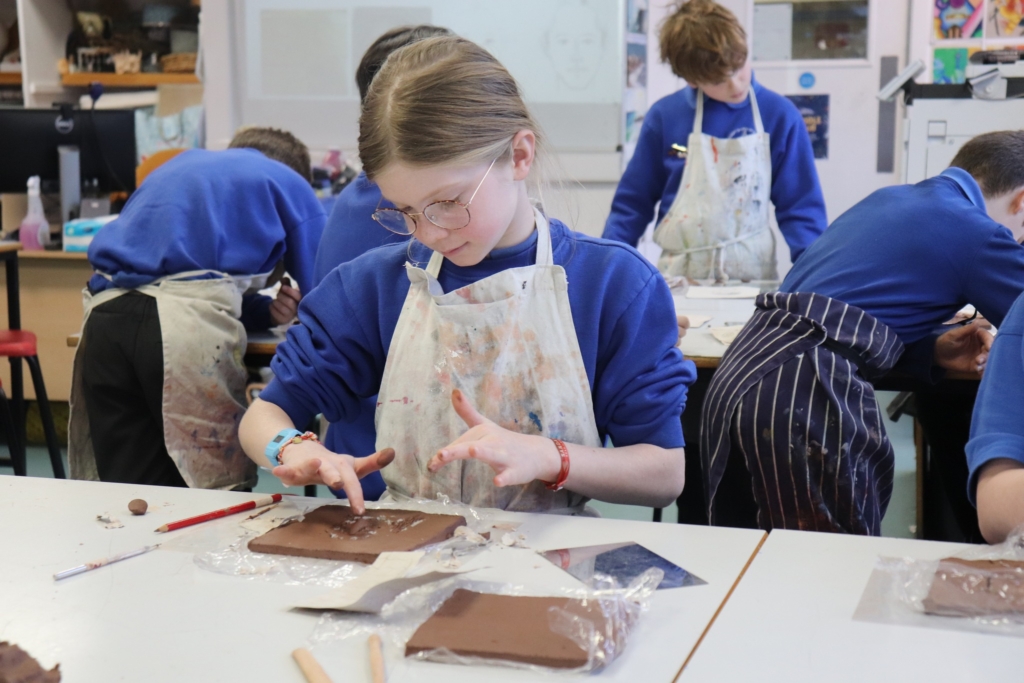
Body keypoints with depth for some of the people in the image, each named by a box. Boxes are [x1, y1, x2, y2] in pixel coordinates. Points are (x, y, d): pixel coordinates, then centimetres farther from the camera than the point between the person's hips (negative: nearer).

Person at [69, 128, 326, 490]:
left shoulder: (180, 165, 34)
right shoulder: (288, 182, 17)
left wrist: (267, 310, 25)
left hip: (104, 314, 6)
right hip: (191, 323, -6)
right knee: (218, 499, 3)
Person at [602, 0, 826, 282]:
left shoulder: (779, 115, 1)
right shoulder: (664, 117, 1)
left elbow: (800, 206, 5)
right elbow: (633, 203, 9)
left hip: (752, 276, 0)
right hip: (678, 278, 0)